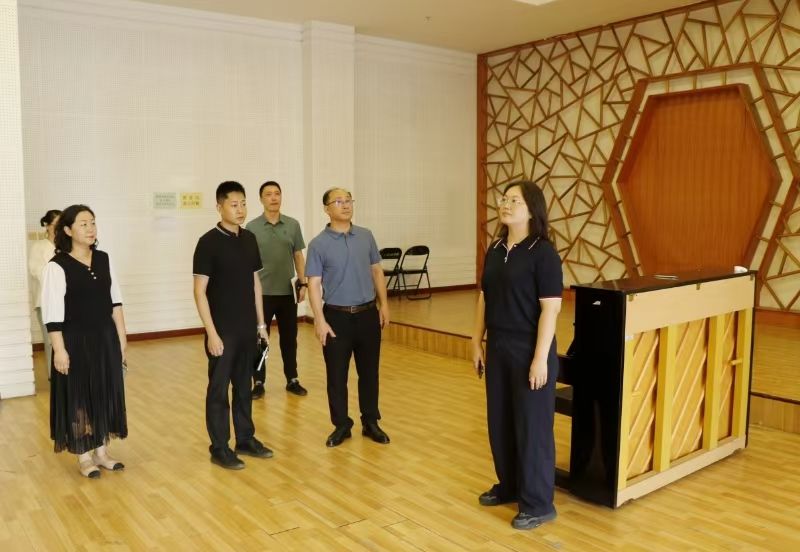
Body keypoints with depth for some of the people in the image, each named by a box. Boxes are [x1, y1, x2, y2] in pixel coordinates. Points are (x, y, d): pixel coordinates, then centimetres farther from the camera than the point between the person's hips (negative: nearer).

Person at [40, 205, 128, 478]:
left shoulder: (104, 260, 4)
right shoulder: (56, 266, -13)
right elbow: (52, 313, -14)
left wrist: (121, 336, 7)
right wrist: (59, 349, -16)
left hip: (106, 338, 5)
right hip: (76, 341, -5)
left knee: (105, 393, 12)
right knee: (78, 397, 6)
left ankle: (101, 452, 27)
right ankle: (84, 458, 20)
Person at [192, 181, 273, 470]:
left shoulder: (249, 239, 7)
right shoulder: (209, 242, -11)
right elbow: (200, 291, -12)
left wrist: (261, 322, 12)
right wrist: (211, 332, -15)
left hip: (247, 329, 6)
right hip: (223, 331, -6)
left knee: (244, 386, 15)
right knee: (219, 389, 5)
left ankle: (245, 439, 28)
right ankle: (219, 447, 16)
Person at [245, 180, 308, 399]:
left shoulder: (293, 225, 4)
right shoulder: (252, 227, -3)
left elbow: (298, 256, 8)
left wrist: (302, 283, 3)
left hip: (287, 292, 2)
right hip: (262, 293, -2)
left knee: (289, 338, 10)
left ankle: (292, 380, 21)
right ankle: (258, 383, 14)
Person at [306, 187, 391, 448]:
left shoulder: (366, 236, 4)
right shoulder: (318, 244, -6)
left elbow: (377, 271, 11)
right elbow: (314, 284, -8)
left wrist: (383, 304, 6)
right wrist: (320, 320, -13)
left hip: (367, 314, 3)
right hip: (337, 316, -3)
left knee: (369, 372, 11)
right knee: (337, 375, 5)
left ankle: (371, 423, 25)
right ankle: (341, 425, 20)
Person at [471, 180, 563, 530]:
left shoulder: (543, 252, -13)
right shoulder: (495, 250, 7)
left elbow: (550, 308, -16)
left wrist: (540, 358, -19)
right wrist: (477, 342, 10)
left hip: (529, 350, -7)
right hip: (498, 348, 7)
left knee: (532, 426, 3)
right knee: (500, 422, 16)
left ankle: (538, 504, 17)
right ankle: (508, 486, 35)